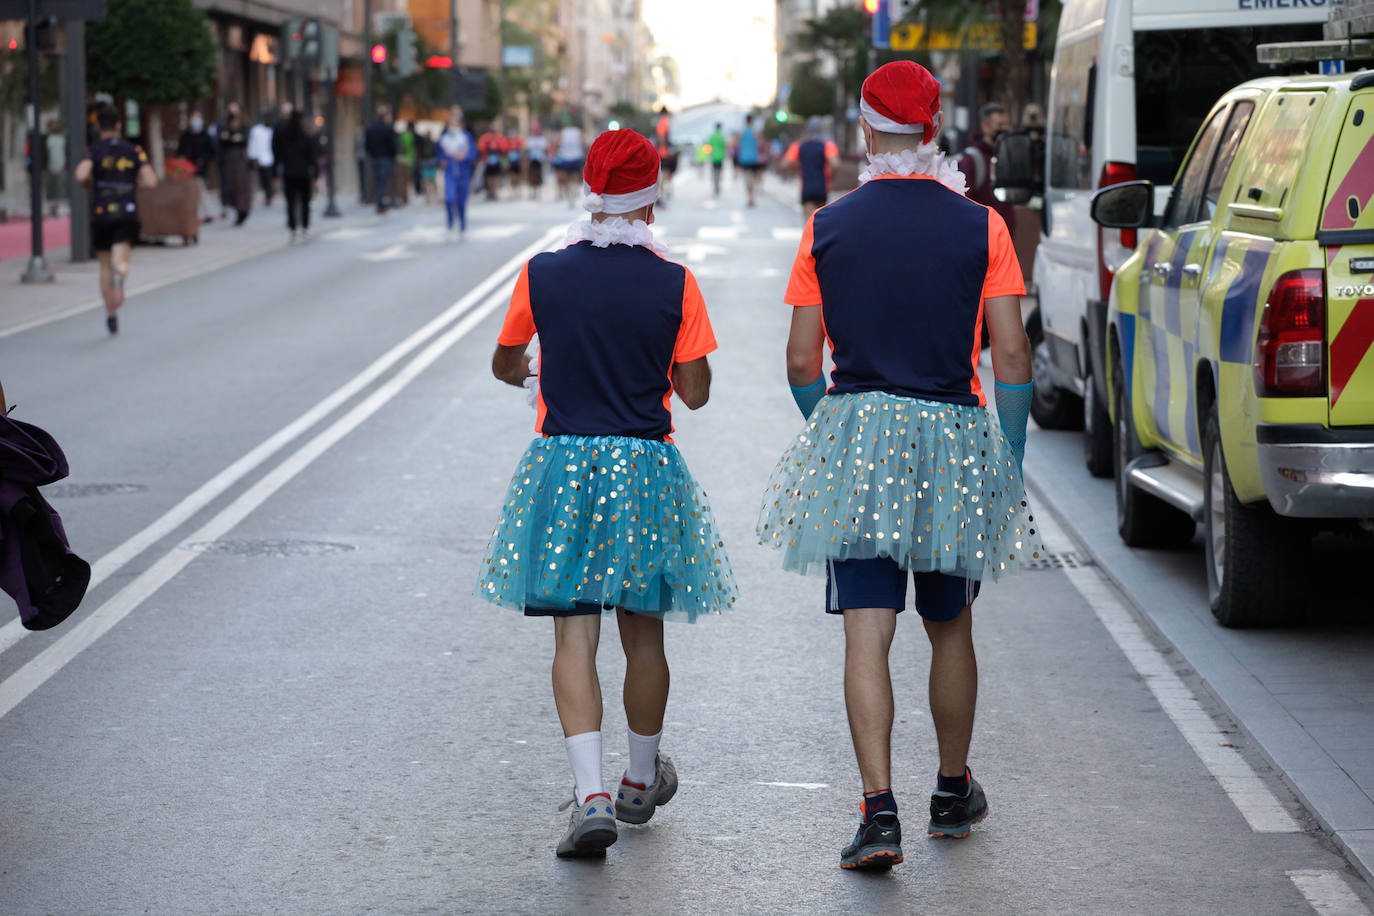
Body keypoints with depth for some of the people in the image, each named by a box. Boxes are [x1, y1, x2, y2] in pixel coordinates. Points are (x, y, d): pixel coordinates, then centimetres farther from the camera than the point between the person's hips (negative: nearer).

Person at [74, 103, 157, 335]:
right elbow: (151, 180, -2)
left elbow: (81, 175, -18)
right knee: (120, 261, -11)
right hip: (128, 213, 0)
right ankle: (121, 272, -49)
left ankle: (111, 316, 21)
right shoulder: (132, 151, 6)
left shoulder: (95, 150, 0)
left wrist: (88, 184, 5)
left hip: (101, 214, 0)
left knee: (105, 266, 14)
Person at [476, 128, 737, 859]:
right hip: (646, 467, 0)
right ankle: (641, 782, 32)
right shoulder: (673, 284, -6)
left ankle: (591, 794, -17)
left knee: (574, 635, -1)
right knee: (643, 634, 15)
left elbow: (505, 365, 11)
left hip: (562, 466, 0)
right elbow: (694, 393, -3)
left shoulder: (542, 276, -3)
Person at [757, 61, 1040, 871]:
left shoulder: (828, 228, 1)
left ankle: (880, 811, -14)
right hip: (954, 439, 1)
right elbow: (1011, 357, -5)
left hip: (855, 434, 0)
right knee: (950, 627, 17)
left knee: (868, 635, -3)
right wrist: (1012, 462, 5)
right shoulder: (981, 227, -2)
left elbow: (802, 361, 2)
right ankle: (954, 793, 31)